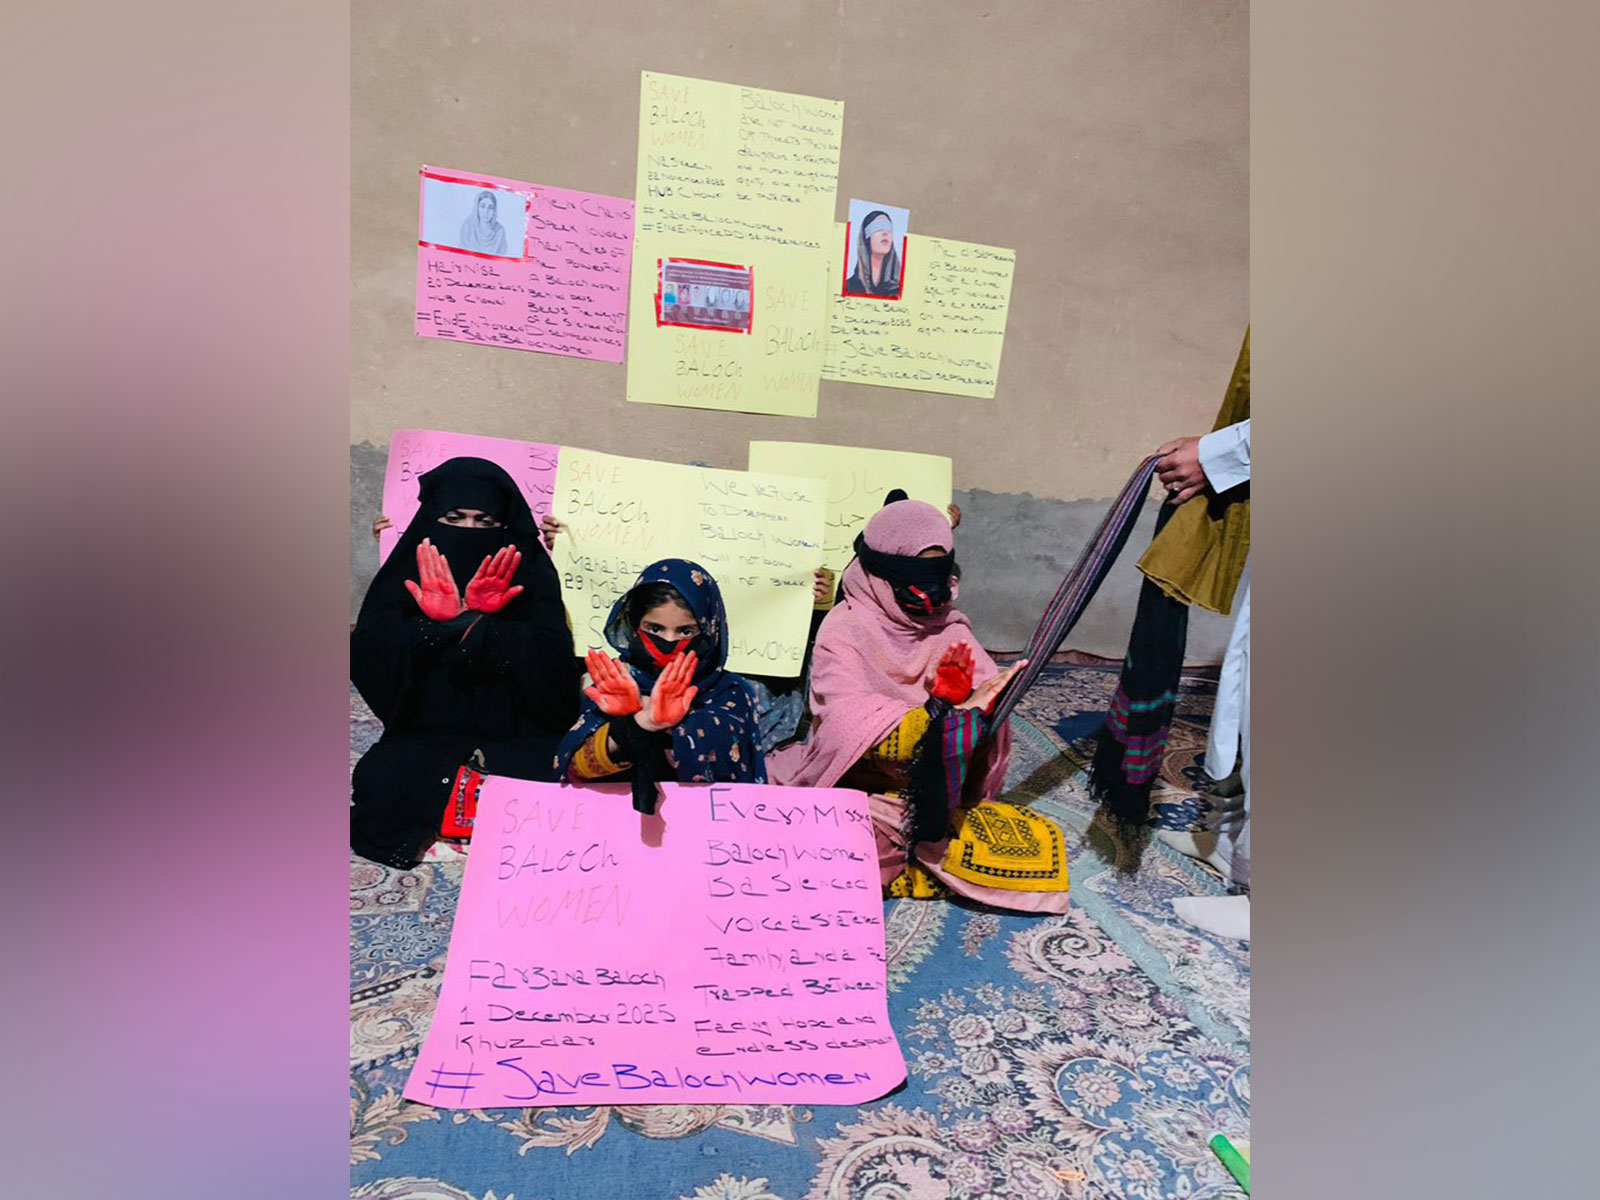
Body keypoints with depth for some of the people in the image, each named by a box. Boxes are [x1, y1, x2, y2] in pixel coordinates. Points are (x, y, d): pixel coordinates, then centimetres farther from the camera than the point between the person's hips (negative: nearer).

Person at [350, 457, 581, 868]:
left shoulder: (531, 576, 2)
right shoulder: (404, 576, 7)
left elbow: (553, 666, -13)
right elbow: (365, 657, -7)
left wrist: (469, 624, -22)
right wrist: (438, 624, -22)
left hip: (515, 737, -1)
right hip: (423, 736, 1)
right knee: (379, 785, -27)